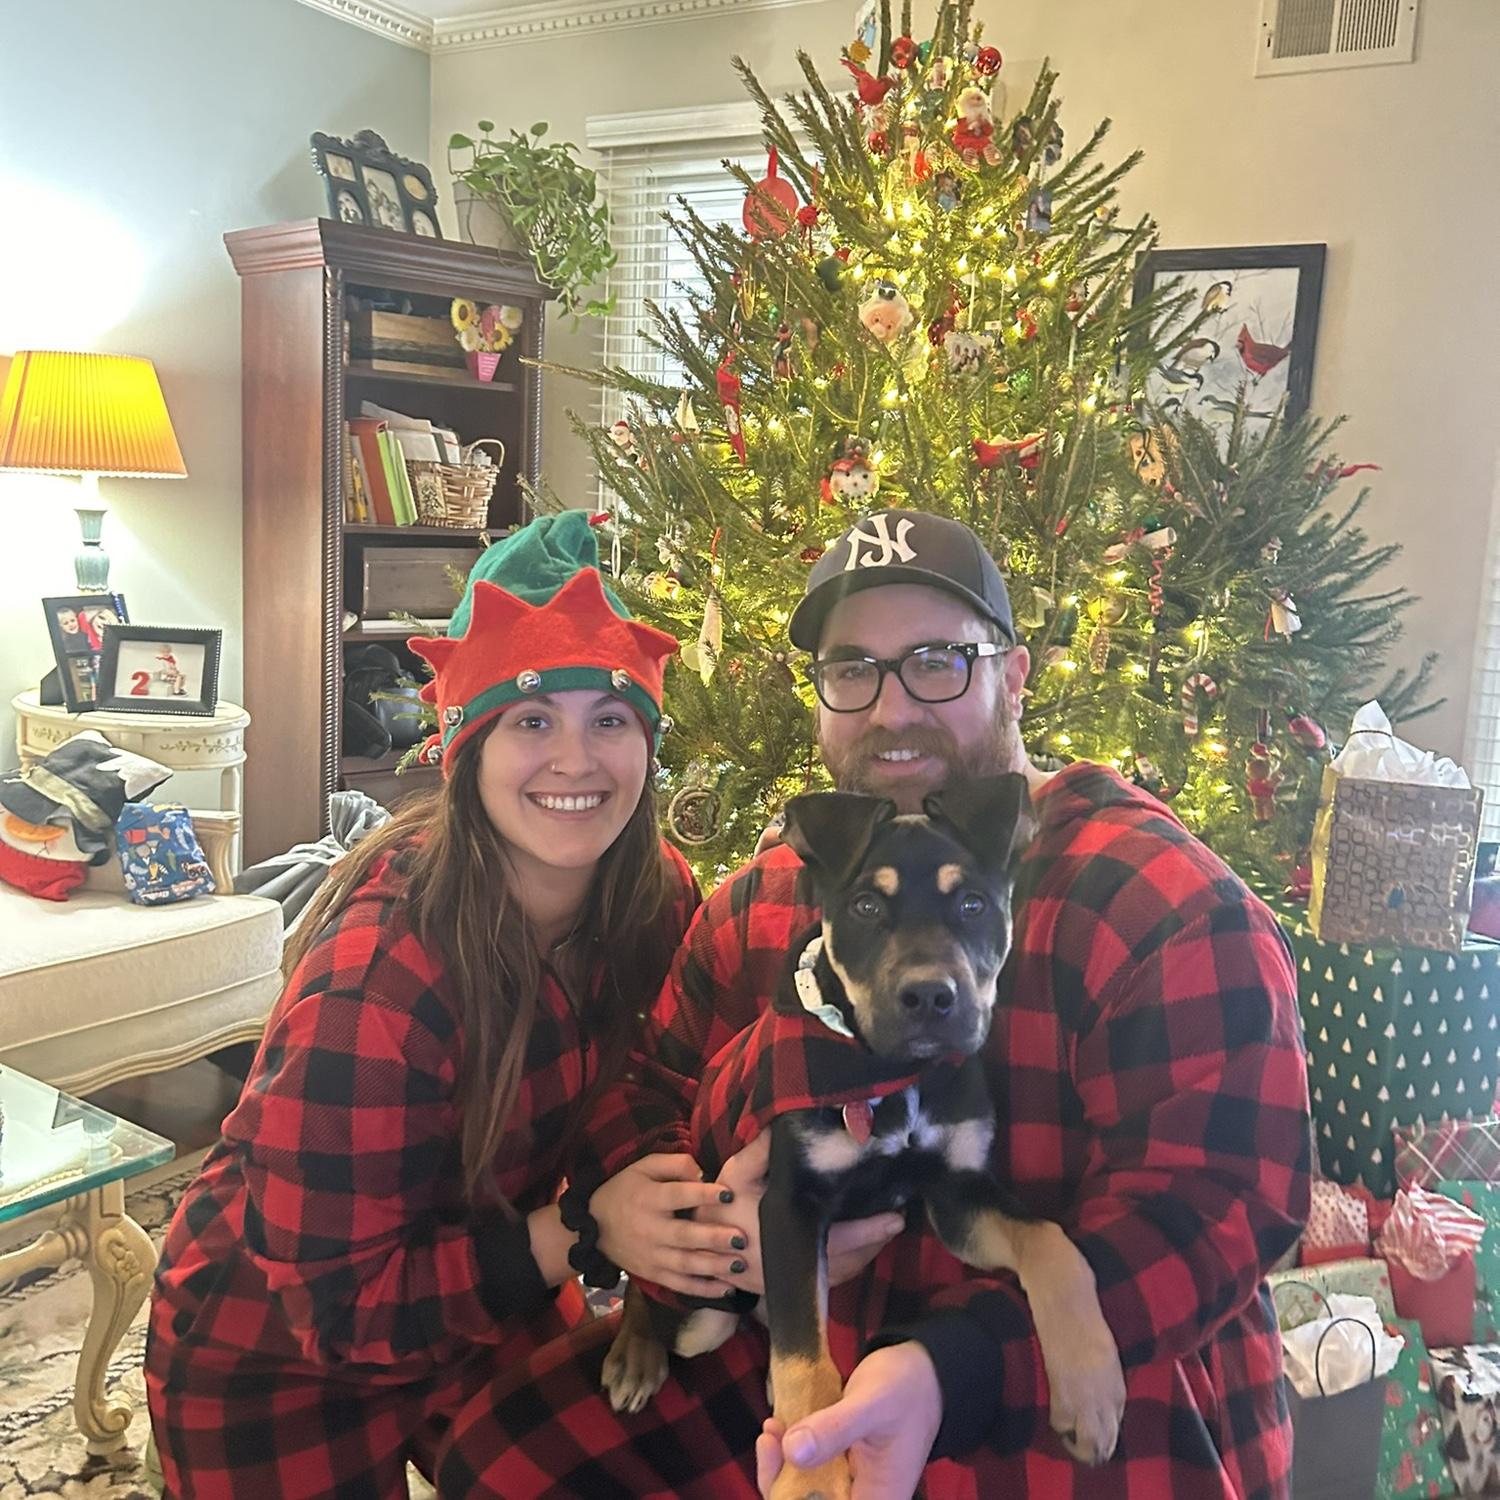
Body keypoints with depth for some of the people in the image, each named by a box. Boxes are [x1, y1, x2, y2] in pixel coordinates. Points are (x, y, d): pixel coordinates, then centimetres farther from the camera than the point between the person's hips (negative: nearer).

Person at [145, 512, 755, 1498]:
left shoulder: (657, 898, -17)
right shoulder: (376, 978, -35)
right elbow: (333, 1300, -28)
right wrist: (580, 1234, -36)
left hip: (494, 1310, 5)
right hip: (276, 1363, -5)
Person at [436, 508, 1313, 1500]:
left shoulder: (1164, 905, -16)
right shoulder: (762, 904, 3)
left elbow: (1216, 1205, -22)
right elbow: (648, 1097, 10)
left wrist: (951, 1372, -33)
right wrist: (694, 1208, -13)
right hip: (787, 1381, 5)